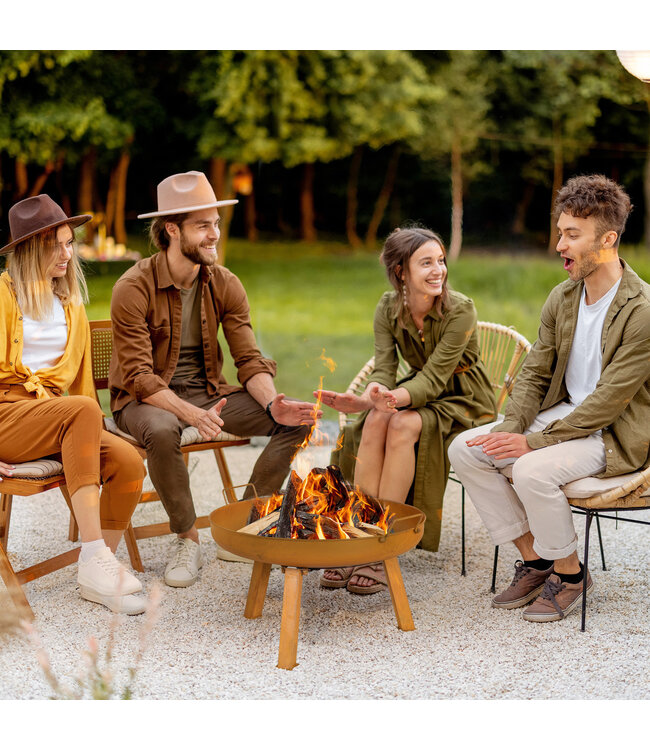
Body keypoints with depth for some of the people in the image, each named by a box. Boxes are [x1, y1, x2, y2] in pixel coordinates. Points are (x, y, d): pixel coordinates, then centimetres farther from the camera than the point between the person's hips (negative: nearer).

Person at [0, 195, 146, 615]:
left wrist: (92, 434, 11)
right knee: (83, 411, -36)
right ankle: (94, 558, -36)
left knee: (129, 463, -22)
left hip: (54, 415, 6)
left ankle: (96, 578, -8)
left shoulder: (72, 305, 21)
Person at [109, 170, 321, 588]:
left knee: (296, 420, -15)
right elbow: (139, 376, -20)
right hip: (146, 398, -4)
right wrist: (192, 414, -37)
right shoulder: (134, 288, -16)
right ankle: (187, 539, -18)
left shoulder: (225, 286, -1)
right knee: (161, 430, -41)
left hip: (208, 393, 5)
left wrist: (273, 404, -26)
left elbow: (250, 361, -4)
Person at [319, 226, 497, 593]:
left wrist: (397, 398, -47)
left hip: (465, 403, -4)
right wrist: (367, 400, -37)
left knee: (403, 425, -33)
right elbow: (383, 371, -13)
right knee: (375, 422, -28)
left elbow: (435, 377, -27)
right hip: (422, 394, 4)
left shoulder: (461, 310, -21)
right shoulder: (389, 308, -6)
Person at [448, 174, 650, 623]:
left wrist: (533, 442, -24)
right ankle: (534, 560, 4)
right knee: (465, 449, -7)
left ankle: (570, 572, -4)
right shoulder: (562, 298, 3)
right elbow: (534, 373, 8)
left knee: (533, 470, -33)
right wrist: (510, 429, -11)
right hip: (565, 412, 8)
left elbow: (609, 400, -23)